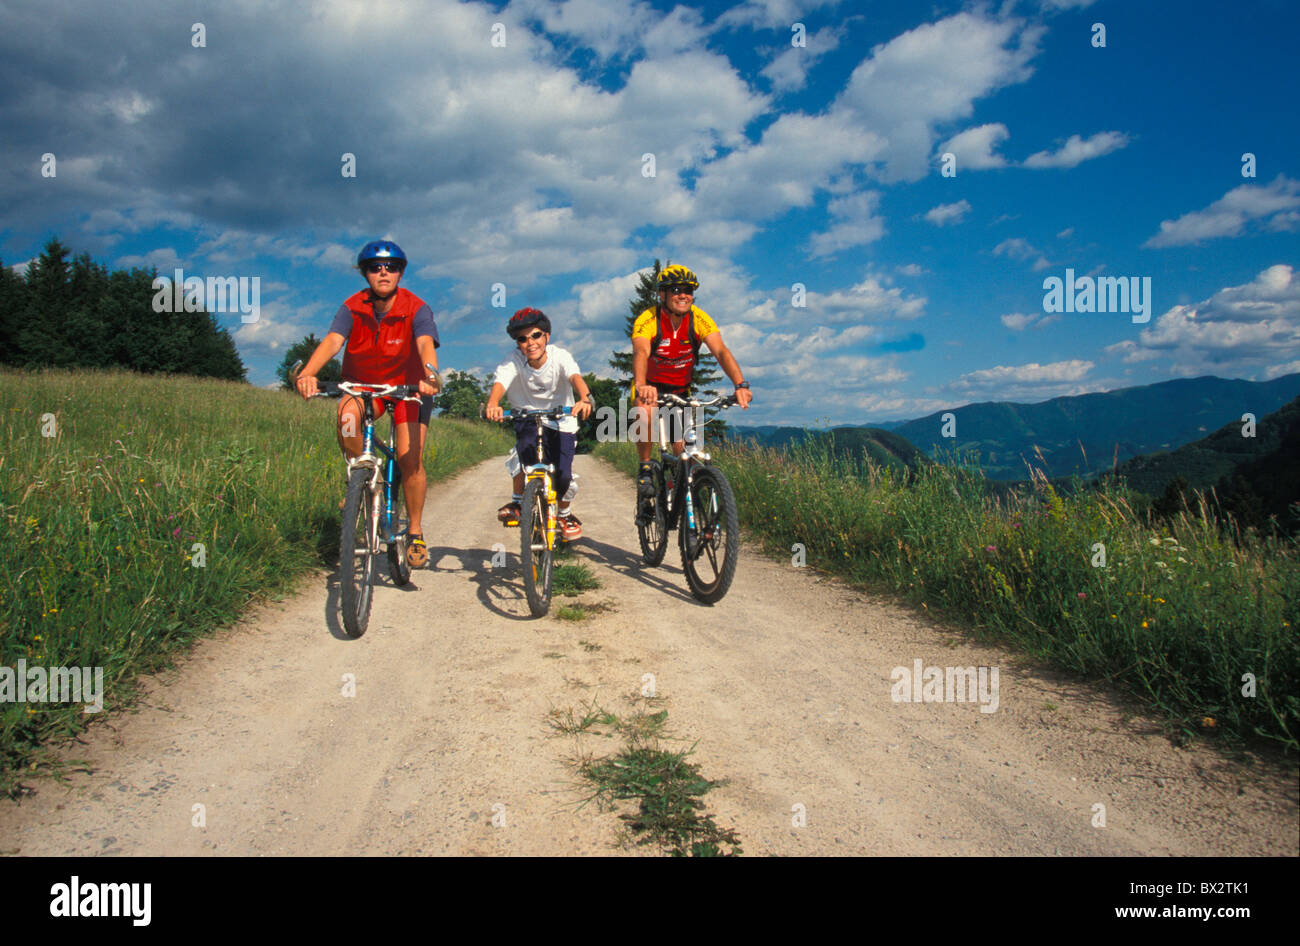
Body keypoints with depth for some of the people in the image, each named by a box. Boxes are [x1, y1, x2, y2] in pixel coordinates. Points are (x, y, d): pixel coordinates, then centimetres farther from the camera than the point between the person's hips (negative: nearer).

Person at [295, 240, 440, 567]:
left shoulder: (416, 309, -16)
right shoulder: (353, 308, -11)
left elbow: (426, 344, -34)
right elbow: (332, 340, -26)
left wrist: (431, 375, -56)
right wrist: (307, 374, -45)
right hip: (363, 385, 2)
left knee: (410, 460, -13)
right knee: (347, 414, -33)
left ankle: (415, 533, 5)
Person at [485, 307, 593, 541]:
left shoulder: (559, 357, -17)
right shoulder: (513, 362, -15)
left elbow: (575, 377, -35)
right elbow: (499, 383, -32)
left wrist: (585, 399, -57)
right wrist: (492, 404, -55)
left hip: (561, 423, 0)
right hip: (528, 419, 0)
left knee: (562, 476, -14)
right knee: (526, 449, -31)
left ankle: (565, 512, 19)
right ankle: (517, 501, -6)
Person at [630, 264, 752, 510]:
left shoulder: (699, 319, -20)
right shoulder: (647, 321, -27)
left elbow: (721, 351, -32)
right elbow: (641, 353, -43)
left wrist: (741, 385, -48)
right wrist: (642, 386, -64)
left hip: (681, 388, 3)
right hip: (651, 385, -3)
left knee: (681, 446, -1)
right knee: (645, 412, -34)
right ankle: (645, 468, -14)